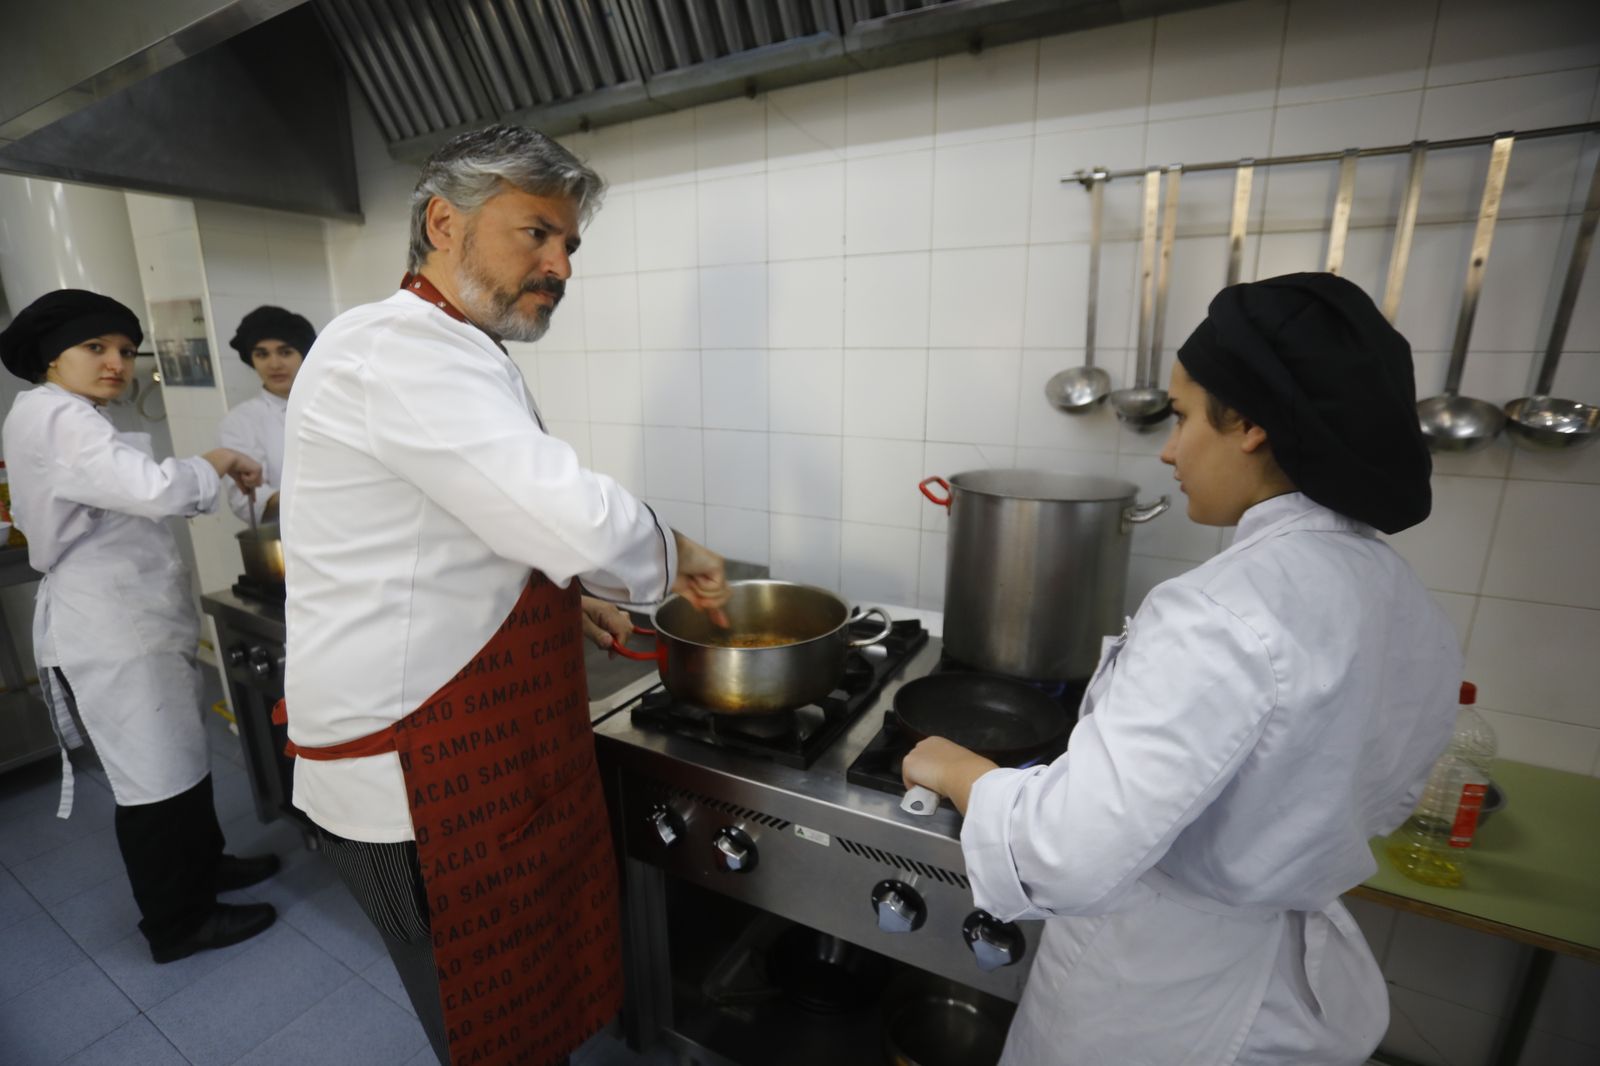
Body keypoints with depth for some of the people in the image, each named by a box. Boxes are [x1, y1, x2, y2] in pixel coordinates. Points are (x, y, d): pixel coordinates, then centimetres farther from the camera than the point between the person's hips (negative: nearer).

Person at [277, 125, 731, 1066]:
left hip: (478, 751, 9)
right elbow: (575, 519, -34)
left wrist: (564, 598, 11)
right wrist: (675, 556, -14)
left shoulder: (449, 357, 14)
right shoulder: (398, 348, -21)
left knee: (537, 988, 25)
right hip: (417, 775, -9)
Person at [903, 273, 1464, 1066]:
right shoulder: (1405, 603, -5)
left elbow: (1073, 854, -38)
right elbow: (1376, 800, 10)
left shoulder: (1223, 614, -33)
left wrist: (958, 770, -21)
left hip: (1158, 997, -7)